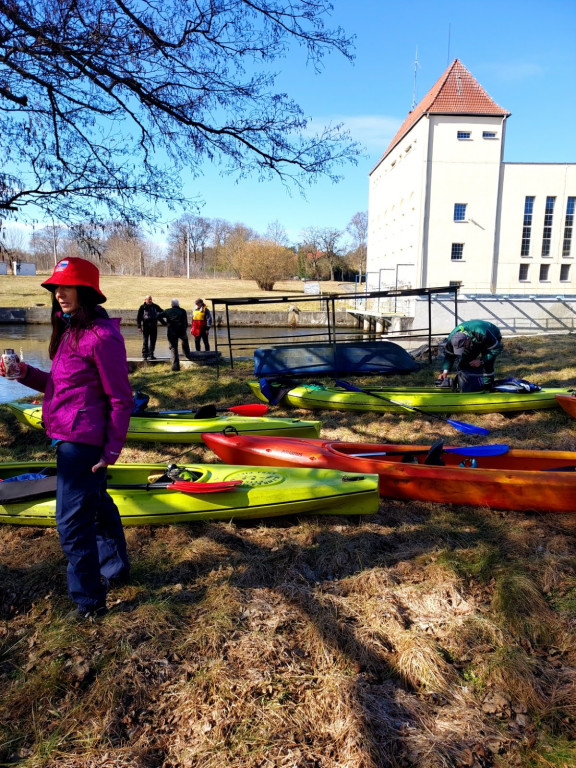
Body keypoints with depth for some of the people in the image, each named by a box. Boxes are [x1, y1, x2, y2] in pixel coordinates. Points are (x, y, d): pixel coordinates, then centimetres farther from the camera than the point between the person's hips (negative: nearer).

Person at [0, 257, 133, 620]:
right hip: (71, 437, 10)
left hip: (81, 440, -10)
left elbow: (121, 399, -17)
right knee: (98, 505, 22)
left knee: (72, 521, -1)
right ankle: (115, 567, 41)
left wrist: (111, 451, -16)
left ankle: (89, 601, 15)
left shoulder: (102, 336, -18)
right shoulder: (71, 330, 11)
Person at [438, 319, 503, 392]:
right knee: (463, 363, -9)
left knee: (487, 365, -23)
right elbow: (449, 355, -14)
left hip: (493, 339, -4)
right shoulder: (452, 338, -31)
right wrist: (445, 371, -27)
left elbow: (497, 348, -32)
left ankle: (487, 388, -6)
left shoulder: (481, 334, -45)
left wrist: (481, 361, -37)